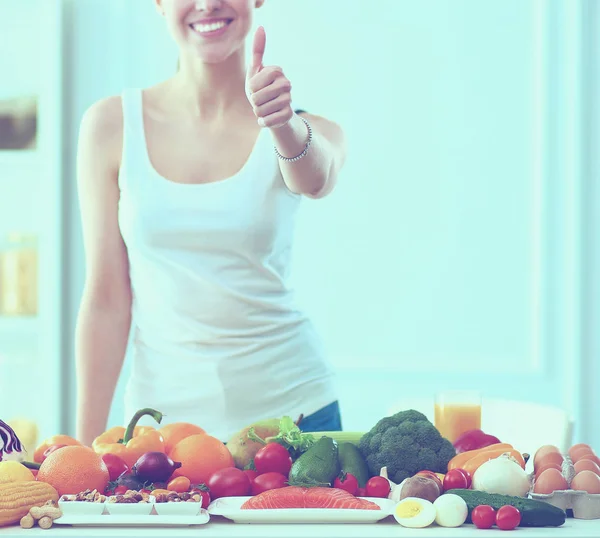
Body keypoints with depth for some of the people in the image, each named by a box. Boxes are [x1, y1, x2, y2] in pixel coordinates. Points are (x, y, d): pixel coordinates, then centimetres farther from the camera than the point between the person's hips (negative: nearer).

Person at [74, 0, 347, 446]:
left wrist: (284, 127, -48)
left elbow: (316, 181, -27)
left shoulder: (309, 133, -2)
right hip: (160, 412, 0)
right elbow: (106, 299, -3)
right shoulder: (112, 125, -3)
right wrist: (87, 448, -4)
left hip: (291, 406, 0)